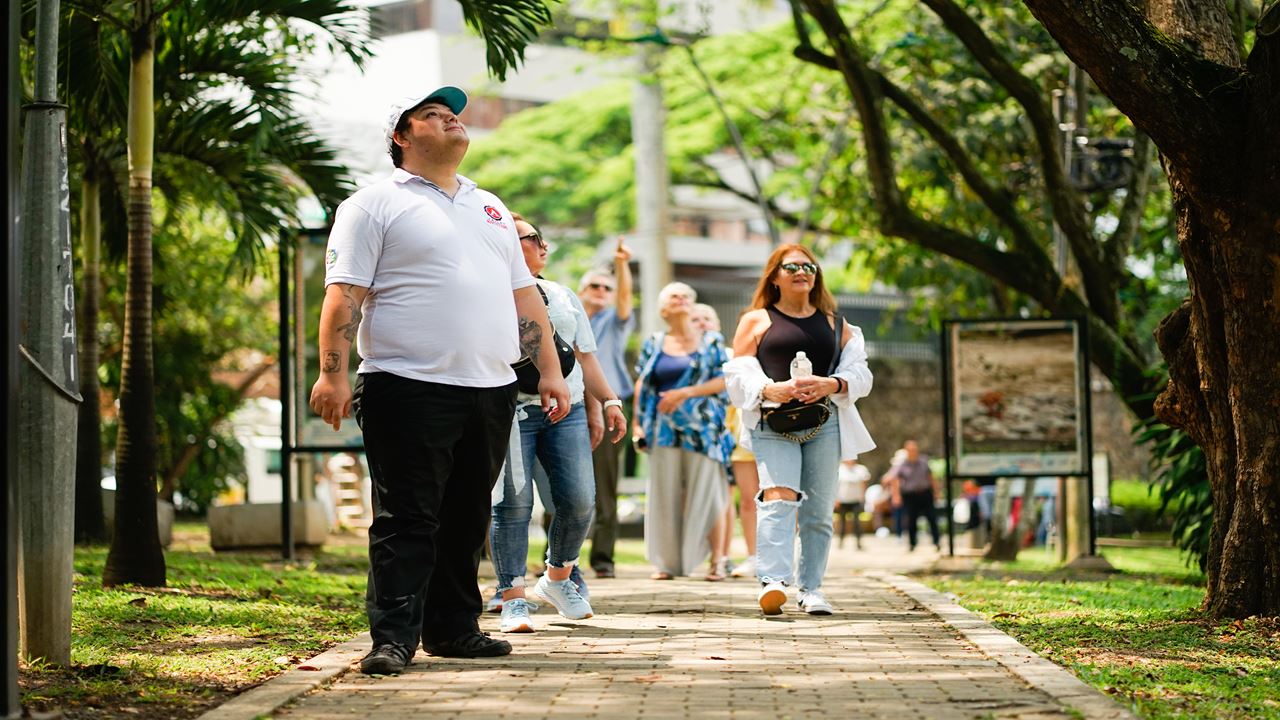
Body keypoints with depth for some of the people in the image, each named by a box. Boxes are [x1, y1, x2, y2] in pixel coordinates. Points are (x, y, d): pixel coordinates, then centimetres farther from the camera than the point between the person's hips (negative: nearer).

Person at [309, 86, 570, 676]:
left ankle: (454, 629, 19)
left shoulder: (490, 208, 22)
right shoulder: (375, 205, 1)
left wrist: (550, 371, 15)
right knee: (406, 520, -7)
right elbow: (345, 294, -6)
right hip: (411, 389, -6)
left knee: (467, 520, 11)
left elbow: (524, 294, 23)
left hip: (490, 388, 6)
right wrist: (332, 373, -16)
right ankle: (393, 639, -4)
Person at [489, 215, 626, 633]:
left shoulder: (563, 296, 24)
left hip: (566, 411, 5)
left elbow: (585, 355, 25)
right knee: (513, 503, -9)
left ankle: (557, 578, 18)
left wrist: (608, 401, 17)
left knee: (580, 500, -5)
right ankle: (513, 599, -4)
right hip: (511, 409, -5)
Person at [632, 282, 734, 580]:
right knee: (665, 494, -1)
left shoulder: (711, 341, 7)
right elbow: (642, 384, 14)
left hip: (701, 427, -2)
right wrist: (636, 422, 6)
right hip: (664, 429, 2)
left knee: (705, 493, -6)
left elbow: (723, 380, -1)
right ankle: (667, 562, 4)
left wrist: (685, 393, -11)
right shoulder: (654, 344, 13)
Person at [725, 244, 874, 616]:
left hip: (825, 426, 3)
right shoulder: (756, 320, 13)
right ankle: (772, 581, -33)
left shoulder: (836, 324, 20)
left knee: (818, 509, 1)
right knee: (779, 496, -22)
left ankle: (811, 588, 9)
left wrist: (832, 385, -10)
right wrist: (768, 389, -15)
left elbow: (859, 373, 12)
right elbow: (739, 376, 5)